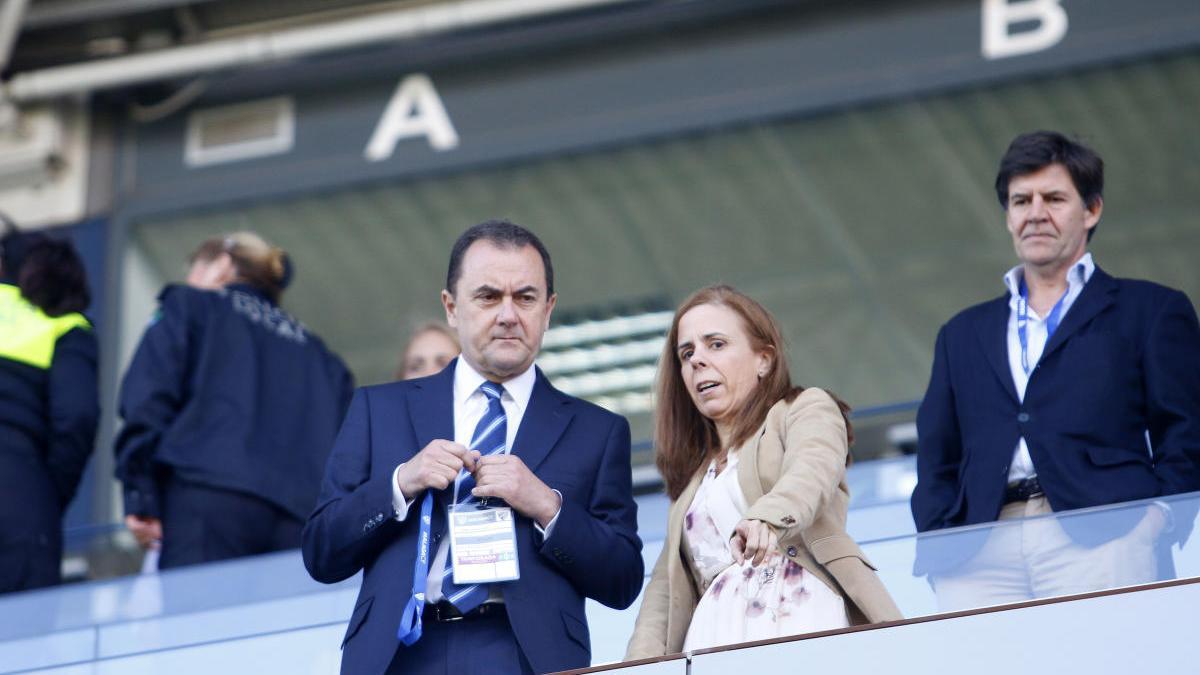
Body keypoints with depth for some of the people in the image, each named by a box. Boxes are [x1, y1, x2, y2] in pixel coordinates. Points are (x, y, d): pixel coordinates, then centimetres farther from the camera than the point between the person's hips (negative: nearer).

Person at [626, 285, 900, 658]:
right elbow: (668, 584, 23)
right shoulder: (693, 477, 33)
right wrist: (642, 663, 3)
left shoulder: (808, 409, 16)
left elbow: (811, 472, -8)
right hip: (716, 646, 5)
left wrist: (766, 519, -31)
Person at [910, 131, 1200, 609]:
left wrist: (1159, 539, -7)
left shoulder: (1151, 312, 17)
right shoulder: (963, 335, 27)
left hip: (1101, 543, -3)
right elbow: (936, 466, 22)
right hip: (982, 561, 3)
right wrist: (941, 558, 4)